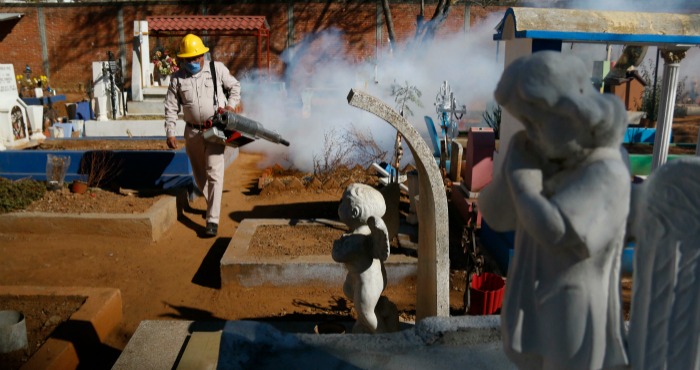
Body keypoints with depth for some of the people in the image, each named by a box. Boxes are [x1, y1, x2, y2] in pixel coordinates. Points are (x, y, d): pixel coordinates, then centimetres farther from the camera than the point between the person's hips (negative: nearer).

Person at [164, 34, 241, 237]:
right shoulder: (177, 78, 1)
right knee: (199, 174, 15)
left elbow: (234, 86, 11)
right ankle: (212, 205, 39)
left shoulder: (217, 69, -3)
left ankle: (212, 220, -9)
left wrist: (231, 104, -5)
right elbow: (171, 108, 3)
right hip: (192, 132, 3)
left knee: (214, 174, -10)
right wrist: (170, 133, -3)